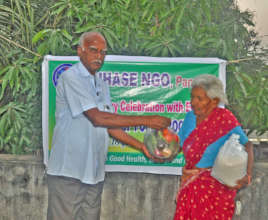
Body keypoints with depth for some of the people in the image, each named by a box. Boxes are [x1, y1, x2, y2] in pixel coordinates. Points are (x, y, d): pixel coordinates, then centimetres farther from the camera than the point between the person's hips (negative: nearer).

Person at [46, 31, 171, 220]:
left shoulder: (102, 86, 16)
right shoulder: (71, 78, -11)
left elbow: (110, 125, 15)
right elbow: (97, 118, -19)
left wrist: (141, 146, 3)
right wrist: (147, 121, -19)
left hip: (94, 172, 8)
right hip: (68, 170, -8)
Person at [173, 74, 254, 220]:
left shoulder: (224, 118, -15)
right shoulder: (191, 117, 4)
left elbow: (245, 145, -22)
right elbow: (180, 143, 18)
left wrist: (247, 174, -36)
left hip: (214, 185, -6)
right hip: (190, 184, 6)